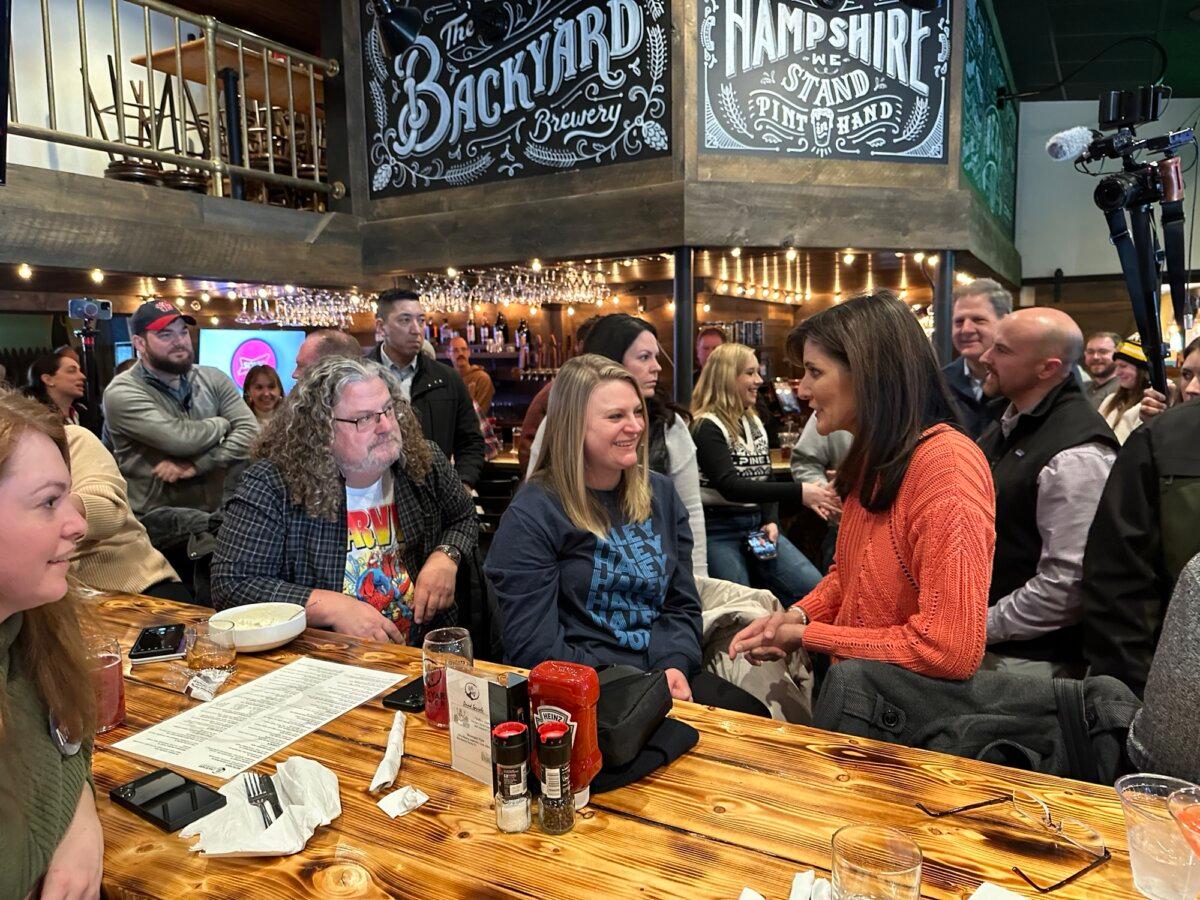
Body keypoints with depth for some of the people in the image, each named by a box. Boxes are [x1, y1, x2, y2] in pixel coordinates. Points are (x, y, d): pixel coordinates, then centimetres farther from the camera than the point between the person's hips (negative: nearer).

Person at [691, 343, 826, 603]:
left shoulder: (755, 423, 15)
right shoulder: (706, 427, -12)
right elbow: (730, 486, -23)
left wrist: (772, 521, -3)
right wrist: (797, 491, -29)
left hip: (758, 524, 7)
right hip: (719, 530, -7)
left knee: (815, 589, -8)